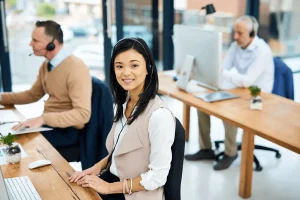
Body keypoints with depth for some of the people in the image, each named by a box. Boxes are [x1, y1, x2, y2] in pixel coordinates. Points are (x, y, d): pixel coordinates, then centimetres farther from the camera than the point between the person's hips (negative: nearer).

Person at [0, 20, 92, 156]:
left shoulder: (76, 68, -22)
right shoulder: (46, 64, 5)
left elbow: (83, 114, -28)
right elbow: (33, 95, 20)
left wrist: (43, 119, -34)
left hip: (67, 130, -8)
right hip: (48, 123, 8)